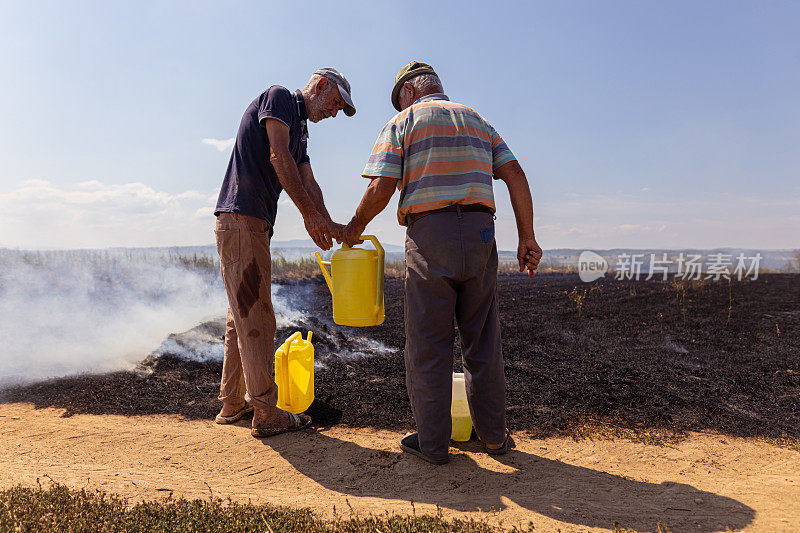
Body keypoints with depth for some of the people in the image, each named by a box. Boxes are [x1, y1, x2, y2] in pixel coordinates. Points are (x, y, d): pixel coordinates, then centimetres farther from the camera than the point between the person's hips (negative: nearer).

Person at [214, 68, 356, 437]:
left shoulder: (300, 131, 25)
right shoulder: (278, 97, 0)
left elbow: (308, 182, 15)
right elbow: (279, 157, -14)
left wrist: (328, 225, 0)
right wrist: (309, 213, -16)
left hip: (254, 225, 10)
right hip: (241, 217, -10)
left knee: (242, 315, 12)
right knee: (255, 315, -9)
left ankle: (232, 403, 22)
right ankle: (266, 413, -3)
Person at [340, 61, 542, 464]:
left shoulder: (402, 123, 7)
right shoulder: (477, 121, 20)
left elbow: (380, 189, -6)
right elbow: (515, 175, 8)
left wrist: (355, 227, 10)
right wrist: (527, 237, 7)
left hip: (429, 235, -4)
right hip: (480, 234, 4)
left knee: (428, 343, 4)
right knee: (482, 340, 12)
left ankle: (432, 442, 12)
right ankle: (493, 434, 21)